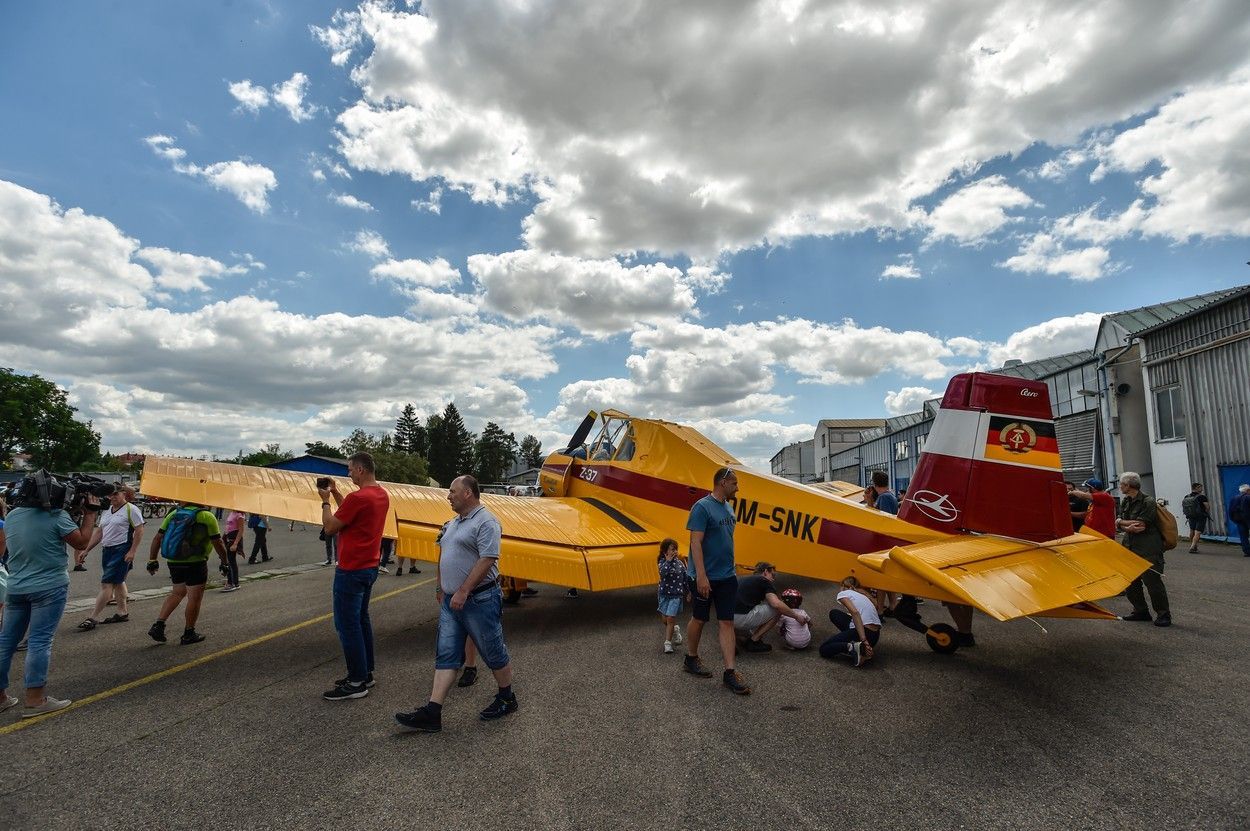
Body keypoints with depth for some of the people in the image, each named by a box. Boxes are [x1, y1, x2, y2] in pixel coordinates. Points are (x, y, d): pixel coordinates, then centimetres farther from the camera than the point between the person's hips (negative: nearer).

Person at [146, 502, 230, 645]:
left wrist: (152, 560, 14)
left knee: (178, 592, 24)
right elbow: (217, 543, -7)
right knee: (195, 598, 5)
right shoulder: (207, 516, -9)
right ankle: (189, 634, 13)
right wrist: (224, 562, 5)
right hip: (195, 563, -6)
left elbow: (158, 538, 7)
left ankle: (158, 625, 15)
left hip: (173, 562, 6)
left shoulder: (173, 514, 7)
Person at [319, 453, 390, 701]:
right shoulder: (382, 495, 7)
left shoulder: (358, 497, -21)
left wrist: (325, 501, 0)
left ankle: (356, 683, 6)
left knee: (347, 625, -1)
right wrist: (336, 494, 14)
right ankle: (365, 673, 26)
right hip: (370, 567, 10)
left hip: (351, 571, -10)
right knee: (361, 620, 18)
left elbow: (329, 528, -13)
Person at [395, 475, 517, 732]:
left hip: (479, 600, -9)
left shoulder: (486, 522, -15)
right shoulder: (453, 523, 14)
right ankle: (432, 714, 9)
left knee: (494, 653, 7)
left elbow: (487, 560, -23)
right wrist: (441, 588, 21)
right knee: (446, 656, 7)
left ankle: (507, 699, 25)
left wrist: (463, 591, -24)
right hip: (451, 601, 9)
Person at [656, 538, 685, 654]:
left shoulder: (680, 563, -2)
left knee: (670, 618, -8)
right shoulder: (662, 562, -6)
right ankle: (675, 630, 41)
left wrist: (686, 593, 11)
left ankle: (668, 643, 0)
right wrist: (668, 560, -29)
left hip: (676, 595, -1)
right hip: (664, 593, 1)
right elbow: (663, 573, -28)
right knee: (665, 620, 11)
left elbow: (685, 579, 6)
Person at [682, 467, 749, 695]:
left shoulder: (728, 508, 10)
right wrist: (701, 576, -24)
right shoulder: (702, 507, -16)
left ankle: (730, 672, 9)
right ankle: (691, 659, 30)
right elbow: (696, 542, -20)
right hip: (704, 577, -7)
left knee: (726, 623, 5)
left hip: (727, 577, 7)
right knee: (699, 619, 10)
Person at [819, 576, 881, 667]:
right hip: (875, 635, 8)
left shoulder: (843, 593, 4)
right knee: (834, 613, 24)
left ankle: (851, 648, -15)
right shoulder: (863, 594, 27)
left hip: (862, 633, -8)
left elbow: (855, 613, -16)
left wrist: (863, 640, -22)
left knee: (823, 650, 9)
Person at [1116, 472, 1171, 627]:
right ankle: (1141, 611, 22)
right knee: (1129, 581, 9)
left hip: (1149, 548, -8)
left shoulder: (1148, 502, -12)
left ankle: (1163, 614, 9)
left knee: (1152, 581, -6)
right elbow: (1121, 526, 7)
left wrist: (1121, 522, -3)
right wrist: (1130, 527, -15)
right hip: (1130, 546, 8)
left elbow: (1140, 524, -17)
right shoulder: (1125, 502, 11)